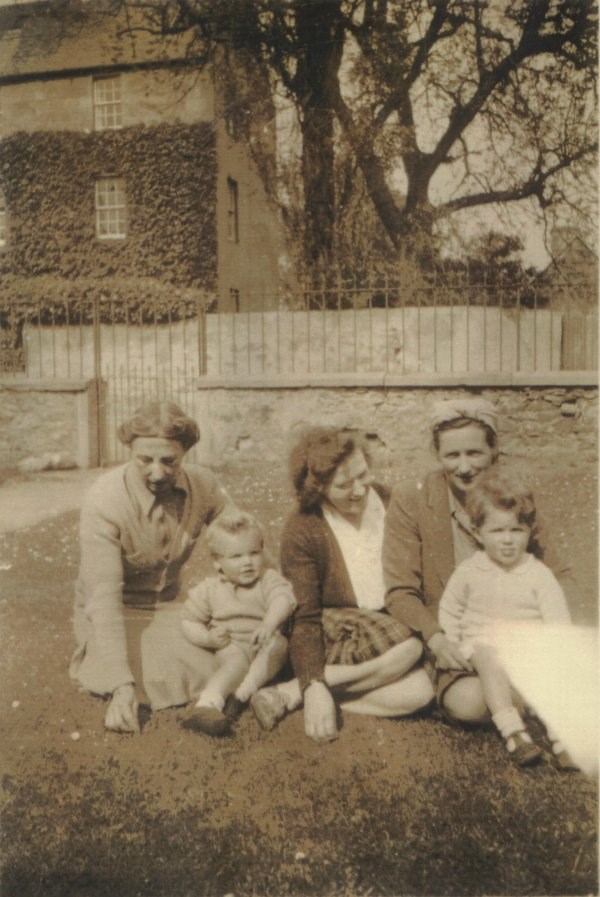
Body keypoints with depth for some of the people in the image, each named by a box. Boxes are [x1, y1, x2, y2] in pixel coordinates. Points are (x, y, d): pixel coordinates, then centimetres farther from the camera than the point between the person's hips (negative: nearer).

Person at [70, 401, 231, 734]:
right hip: (117, 611, -4)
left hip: (169, 603, 4)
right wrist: (121, 686, -38)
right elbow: (104, 597, -32)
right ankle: (92, 657, 8)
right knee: (156, 684, -23)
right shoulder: (103, 502, -29)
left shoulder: (202, 484, -15)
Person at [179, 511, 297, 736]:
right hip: (231, 648, 0)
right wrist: (207, 638, -12)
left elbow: (283, 599, -28)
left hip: (264, 646, 0)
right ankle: (207, 705, -51)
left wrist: (268, 625, -49)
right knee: (235, 663, -32)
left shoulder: (269, 579, -6)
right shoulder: (210, 589, 1)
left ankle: (242, 694, -35)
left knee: (278, 644, -32)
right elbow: (188, 620, 9)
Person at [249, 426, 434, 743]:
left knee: (419, 692, -26)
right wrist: (314, 686, -27)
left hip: (391, 626, 5)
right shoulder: (301, 530, -11)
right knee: (409, 648, -32)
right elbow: (305, 618, -14)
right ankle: (292, 692, -22)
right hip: (337, 638, -4)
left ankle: (290, 694, -19)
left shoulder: (389, 503, -1)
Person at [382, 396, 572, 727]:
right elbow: (400, 592, -7)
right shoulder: (409, 501, -5)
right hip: (450, 640, -3)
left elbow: (554, 574, 8)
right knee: (470, 702, -30)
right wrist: (436, 639, -24)